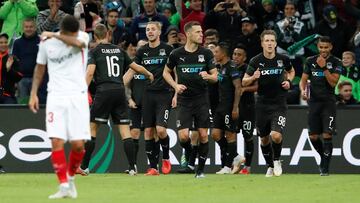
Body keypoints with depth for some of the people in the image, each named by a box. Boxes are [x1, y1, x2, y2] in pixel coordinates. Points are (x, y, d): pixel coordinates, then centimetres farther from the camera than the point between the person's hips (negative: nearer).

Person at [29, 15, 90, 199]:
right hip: (56, 96, 1)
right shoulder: (46, 43, 2)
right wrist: (33, 94, 10)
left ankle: (70, 178, 21)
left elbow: (77, 42, -29)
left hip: (78, 96, -1)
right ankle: (64, 186, -8)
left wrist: (54, 35, -26)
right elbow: (40, 68, 15)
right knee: (56, 142, -12)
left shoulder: (82, 37, -4)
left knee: (78, 144, -5)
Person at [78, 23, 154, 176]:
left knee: (92, 128, 4)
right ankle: (132, 167, -4)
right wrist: (149, 75, 42)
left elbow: (90, 73, -11)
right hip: (120, 90, 3)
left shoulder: (95, 52, 3)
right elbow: (136, 67, 24)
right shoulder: (119, 50, 16)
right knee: (125, 130, 3)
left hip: (104, 91, -3)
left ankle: (84, 167, 4)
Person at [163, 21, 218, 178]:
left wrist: (208, 76, -19)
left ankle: (201, 169, 11)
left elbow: (215, 76, 4)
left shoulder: (206, 53, 0)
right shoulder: (177, 54, -1)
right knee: (183, 136, -12)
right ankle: (189, 154, 22)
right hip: (184, 100, -1)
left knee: (203, 135, -2)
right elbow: (166, 72, 14)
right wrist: (175, 85, -3)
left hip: (202, 99, 1)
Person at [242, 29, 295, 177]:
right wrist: (253, 77, -22)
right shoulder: (256, 61, -7)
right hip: (262, 103, 1)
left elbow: (291, 71, 19)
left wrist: (288, 81, -2)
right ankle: (270, 166, 33)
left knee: (276, 136, -19)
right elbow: (244, 82, -1)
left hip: (279, 104, -1)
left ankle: (277, 160, 9)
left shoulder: (283, 59, -4)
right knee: (264, 139, 11)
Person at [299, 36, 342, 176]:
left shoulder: (336, 62, -1)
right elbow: (304, 79, 8)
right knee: (313, 136, 3)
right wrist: (303, 90, -12)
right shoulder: (310, 61, 8)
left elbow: (333, 82, -11)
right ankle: (323, 156, 30)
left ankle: (325, 168, -6)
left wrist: (324, 67, -18)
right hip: (314, 101, 3)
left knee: (327, 135, -11)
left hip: (328, 102, -3)